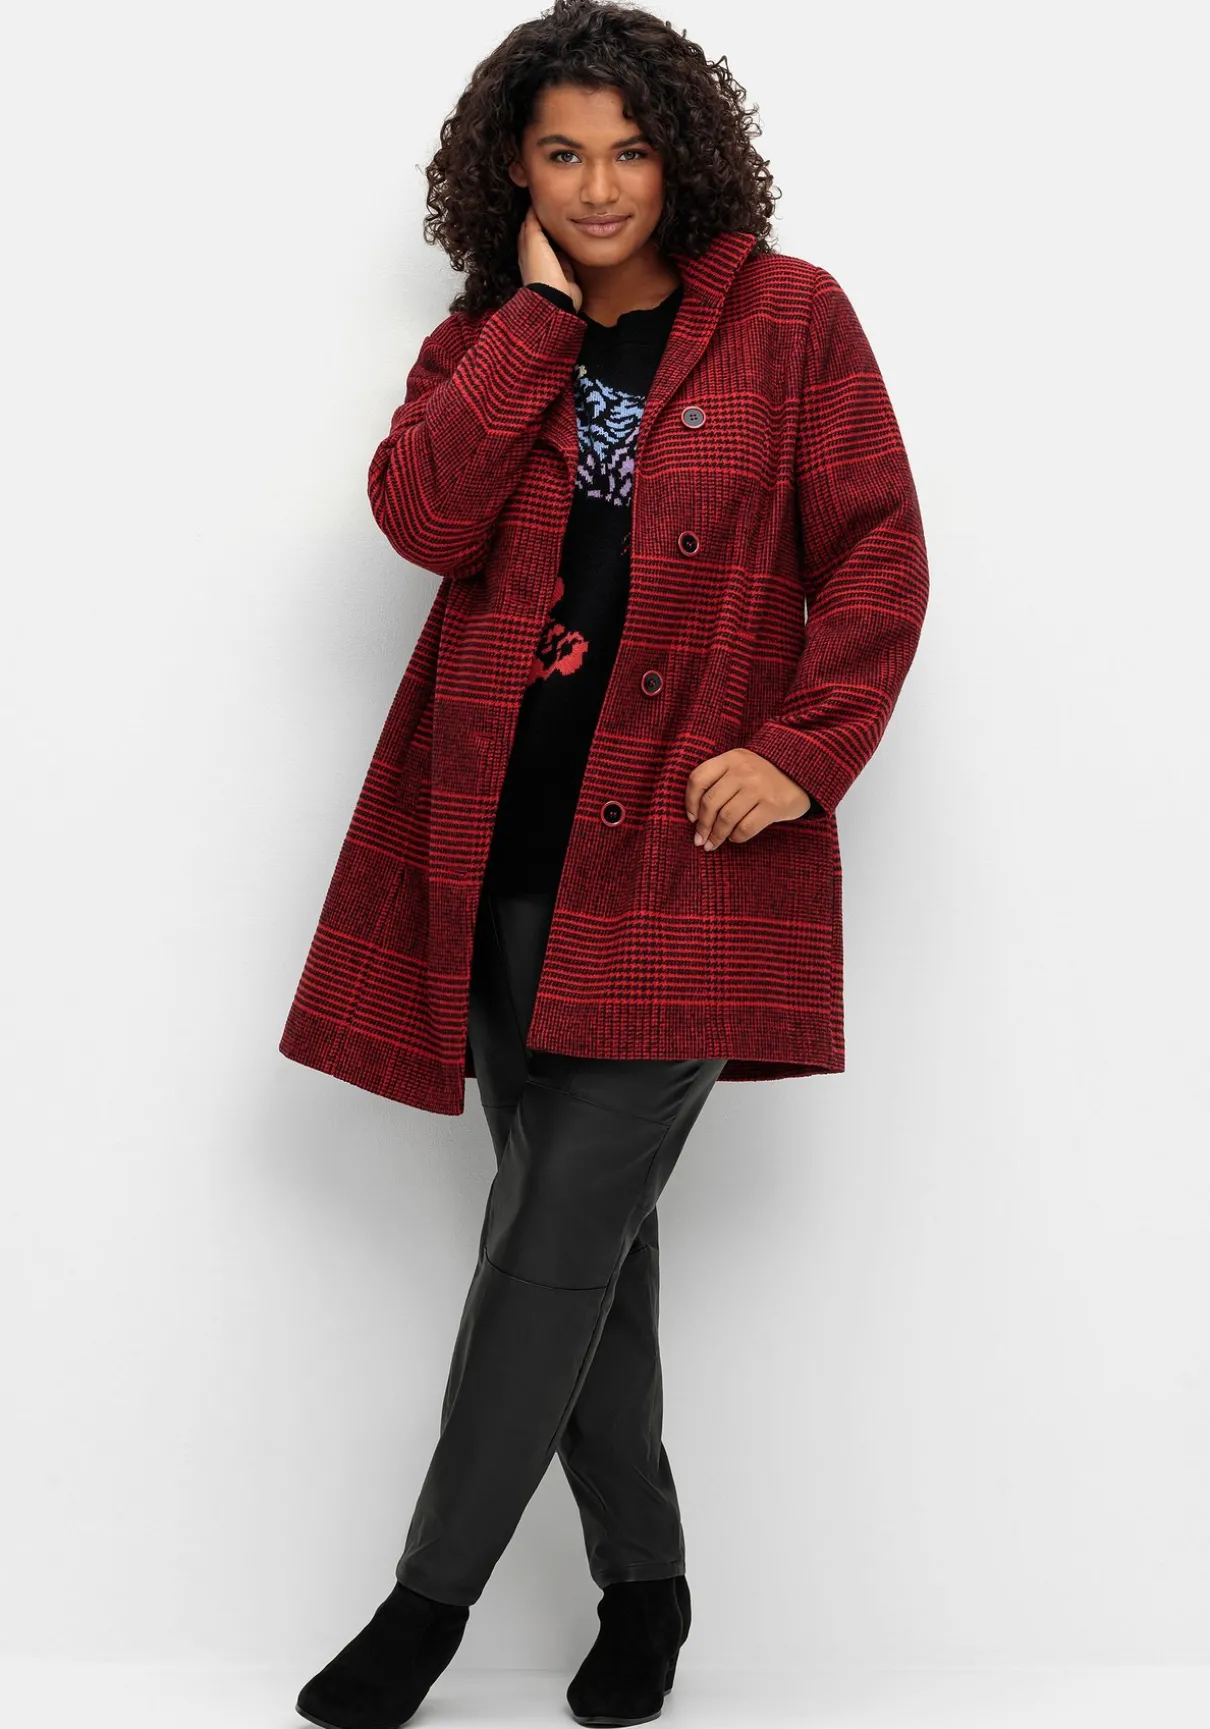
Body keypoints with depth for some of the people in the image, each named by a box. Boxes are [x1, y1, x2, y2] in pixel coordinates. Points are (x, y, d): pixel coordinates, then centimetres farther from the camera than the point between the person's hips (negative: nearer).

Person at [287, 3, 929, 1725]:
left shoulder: (790, 318, 4)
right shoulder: (485, 345, 13)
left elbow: (880, 558, 1)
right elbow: (420, 515, -7)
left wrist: (803, 750, -10)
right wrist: (539, 318, -4)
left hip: (685, 836, -4)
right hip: (508, 840, 4)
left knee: (563, 1219, -8)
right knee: (583, 1221, 10)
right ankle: (642, 1581, 25)